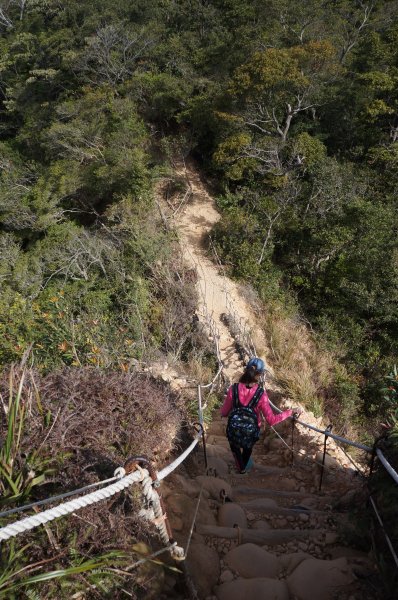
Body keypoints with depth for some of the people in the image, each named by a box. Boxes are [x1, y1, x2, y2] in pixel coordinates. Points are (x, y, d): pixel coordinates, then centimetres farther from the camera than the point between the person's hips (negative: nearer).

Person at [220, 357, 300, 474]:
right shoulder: (261, 394, -22)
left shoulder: (234, 389, -20)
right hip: (251, 433, 1)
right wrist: (289, 412, -7)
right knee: (248, 447, 38)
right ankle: (244, 466, 65)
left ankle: (241, 467, 58)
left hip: (233, 432, -1)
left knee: (235, 446, 37)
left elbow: (224, 413, -9)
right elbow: (271, 420, -18)